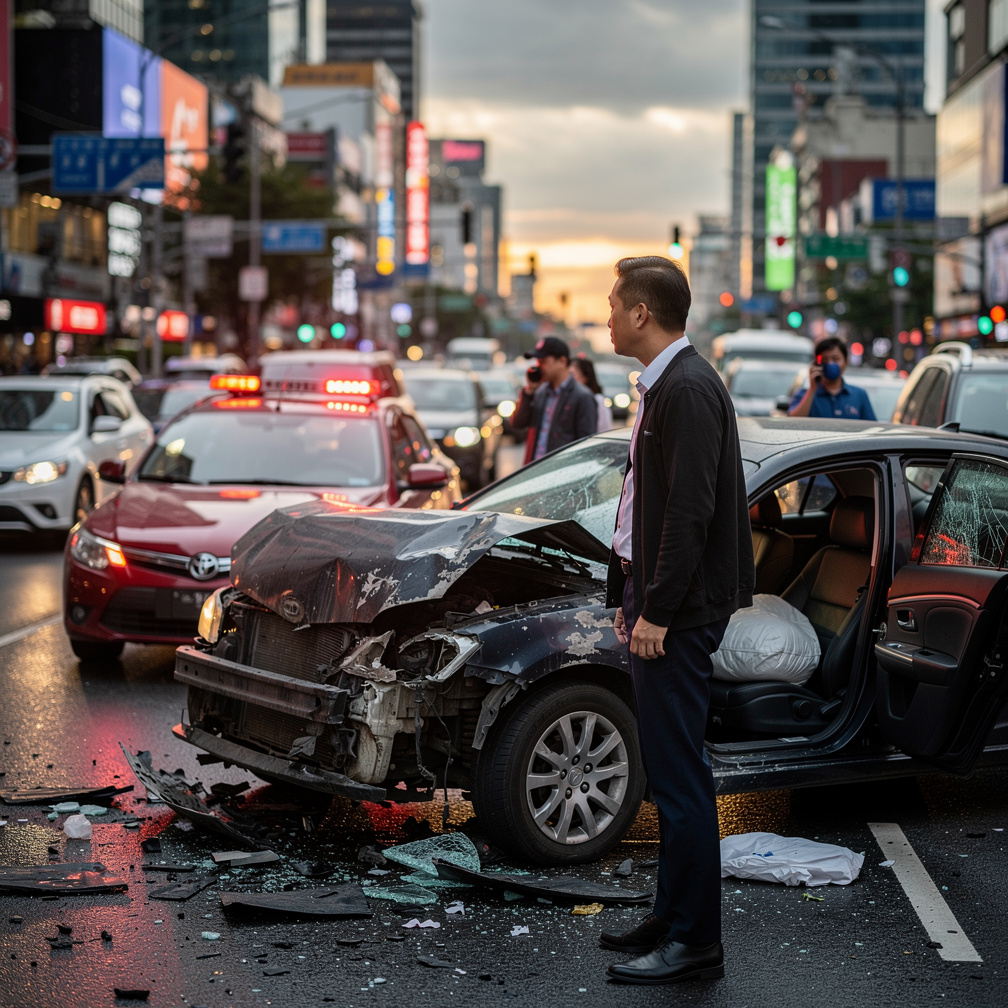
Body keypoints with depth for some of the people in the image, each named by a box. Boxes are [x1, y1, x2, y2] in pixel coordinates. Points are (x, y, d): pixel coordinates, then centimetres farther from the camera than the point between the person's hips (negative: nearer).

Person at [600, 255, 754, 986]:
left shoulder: (689, 390, -17)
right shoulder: (662, 386, 15)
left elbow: (691, 512, -22)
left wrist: (658, 612, -21)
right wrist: (631, 596, 18)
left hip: (679, 614, -10)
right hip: (657, 605, 10)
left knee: (680, 774, -6)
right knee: (669, 769, 15)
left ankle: (694, 944, 1)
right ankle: (674, 919, 25)